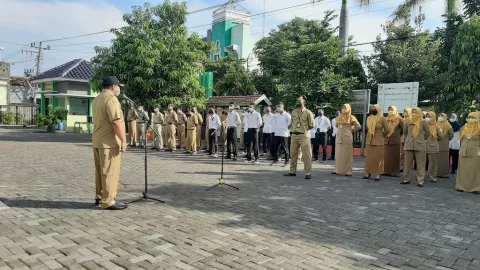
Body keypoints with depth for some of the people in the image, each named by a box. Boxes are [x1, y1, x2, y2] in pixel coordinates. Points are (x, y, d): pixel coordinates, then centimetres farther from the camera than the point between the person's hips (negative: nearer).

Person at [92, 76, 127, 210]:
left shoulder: (97, 99, 16)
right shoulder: (111, 99, -16)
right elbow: (116, 122, -23)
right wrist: (123, 140, -19)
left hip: (97, 140, 10)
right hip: (109, 142, -10)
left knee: (100, 171, 15)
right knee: (110, 172, -5)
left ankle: (99, 197, 23)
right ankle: (108, 201, -1)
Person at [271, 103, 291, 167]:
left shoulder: (287, 115, -7)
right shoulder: (276, 115, 11)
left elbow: (290, 124, -7)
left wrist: (288, 131, -8)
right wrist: (274, 130, 9)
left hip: (284, 134, -6)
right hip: (277, 134, 6)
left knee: (285, 148, 0)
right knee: (275, 147, 7)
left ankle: (286, 162, 9)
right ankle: (276, 160, 18)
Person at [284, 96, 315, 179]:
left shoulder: (308, 112, -5)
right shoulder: (293, 112, 11)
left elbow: (312, 125, 0)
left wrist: (304, 129, 2)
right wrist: (292, 128, 10)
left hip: (303, 136, -5)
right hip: (294, 135, 5)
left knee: (306, 155, -5)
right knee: (293, 154, 10)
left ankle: (308, 173, 0)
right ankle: (292, 171, 20)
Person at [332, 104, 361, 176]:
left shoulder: (351, 117, -2)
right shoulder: (339, 117, 12)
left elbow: (358, 126, 0)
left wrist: (351, 130, 5)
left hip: (347, 138, -5)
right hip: (339, 138, 5)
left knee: (347, 155, -3)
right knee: (338, 154, 6)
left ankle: (348, 171, 1)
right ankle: (338, 170, 12)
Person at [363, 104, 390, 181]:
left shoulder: (382, 119, -7)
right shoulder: (369, 118, 8)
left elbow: (387, 130, -3)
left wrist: (381, 135, 8)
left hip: (378, 141, -5)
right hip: (369, 140, 5)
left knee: (378, 157, -1)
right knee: (369, 157, 6)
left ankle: (378, 174, 4)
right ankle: (368, 173, 12)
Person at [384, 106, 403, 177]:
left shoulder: (399, 120, -2)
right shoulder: (387, 119, 13)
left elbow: (403, 129, -1)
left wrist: (399, 135, 9)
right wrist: (386, 135, 8)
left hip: (395, 141, -4)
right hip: (387, 140, 5)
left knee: (395, 157, 0)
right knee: (386, 157, 4)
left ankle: (395, 172, 6)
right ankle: (387, 171, 10)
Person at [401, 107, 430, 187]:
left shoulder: (423, 123, -1)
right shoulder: (408, 122, 7)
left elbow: (427, 133, 7)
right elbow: (404, 132, 21)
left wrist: (422, 139, 11)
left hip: (420, 146, -3)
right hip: (409, 145, 3)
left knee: (420, 164, -1)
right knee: (408, 163, 7)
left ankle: (420, 181, 3)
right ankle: (407, 179, 17)